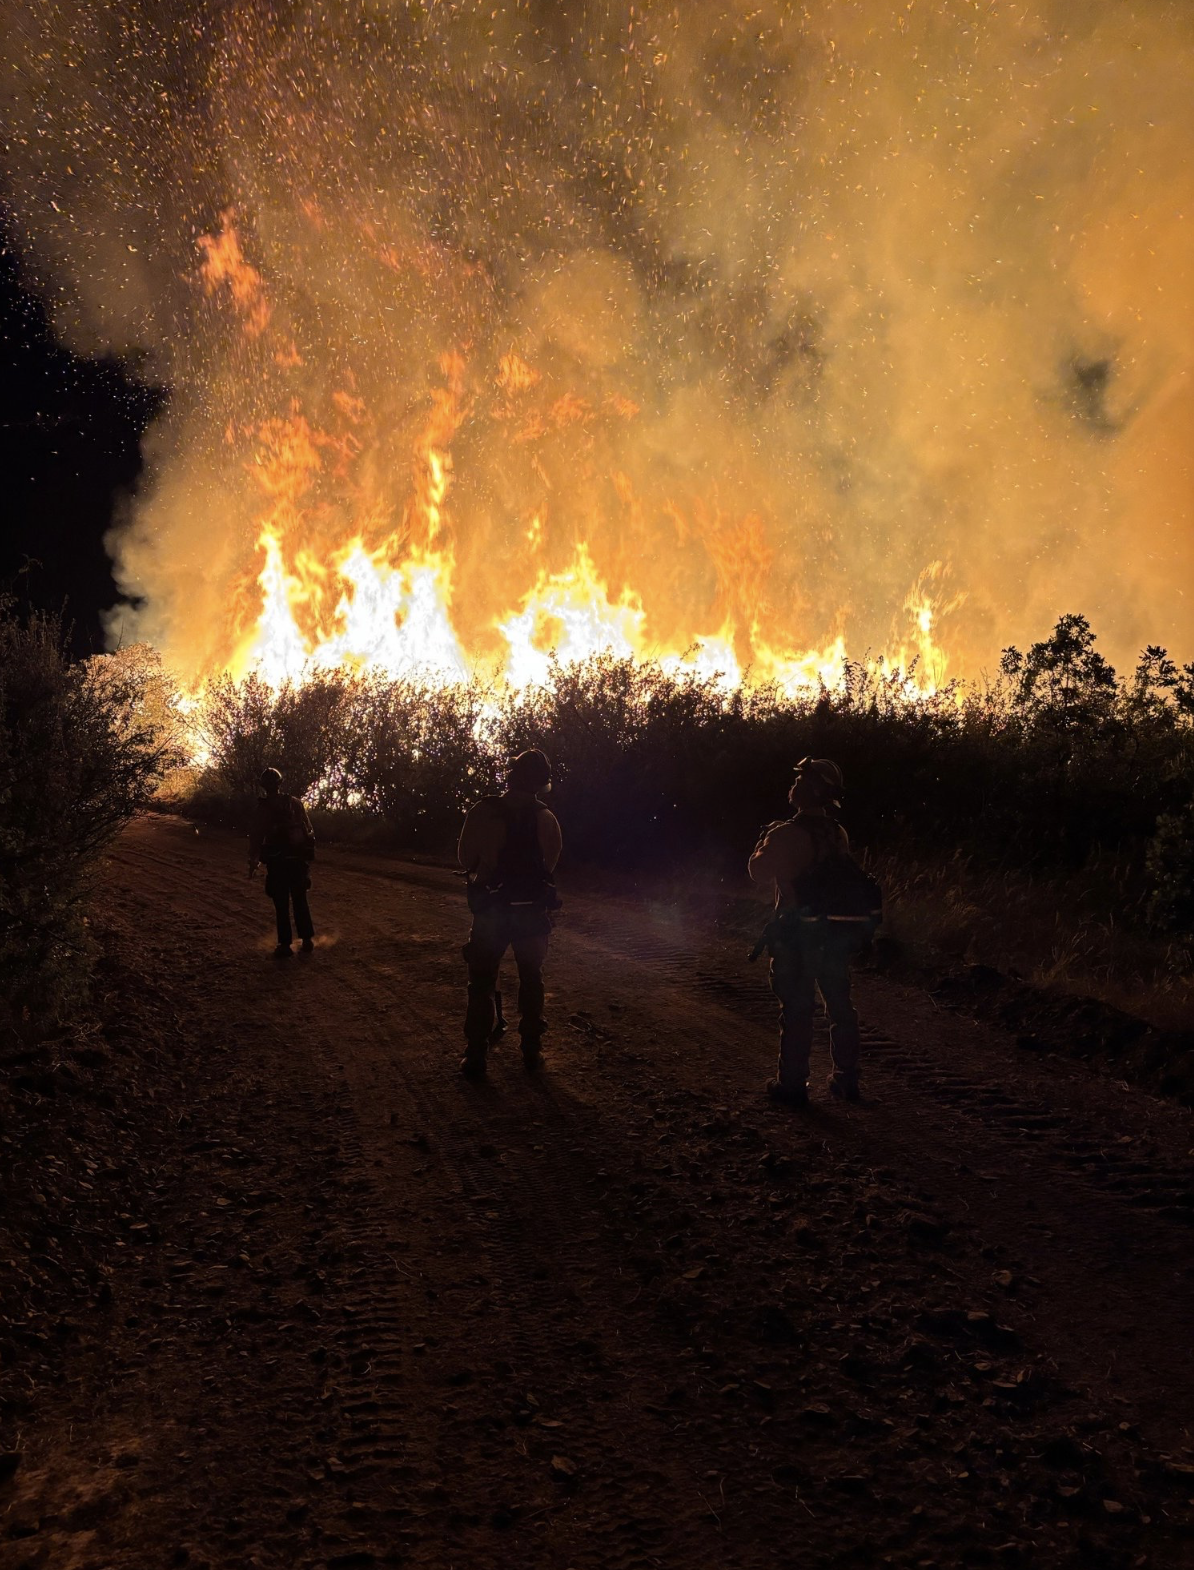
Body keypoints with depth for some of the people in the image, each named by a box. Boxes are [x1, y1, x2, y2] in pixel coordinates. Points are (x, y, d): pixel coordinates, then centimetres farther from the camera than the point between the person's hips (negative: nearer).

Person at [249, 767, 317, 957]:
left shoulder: (264, 808, -8)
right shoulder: (295, 803, 1)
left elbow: (257, 836, -10)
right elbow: (309, 830, 2)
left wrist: (253, 860, -5)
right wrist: (309, 854, 11)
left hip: (277, 862, -3)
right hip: (298, 860, 3)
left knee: (282, 904, 3)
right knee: (300, 901, 14)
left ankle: (285, 943, 5)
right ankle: (307, 939, 15)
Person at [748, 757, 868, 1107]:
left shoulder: (787, 834, -17)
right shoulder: (838, 834, 5)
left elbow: (760, 872, -7)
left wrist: (764, 840, 10)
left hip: (797, 933, -6)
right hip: (836, 932, 6)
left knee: (796, 1008, 1)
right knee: (839, 1005, 14)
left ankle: (792, 1083, 5)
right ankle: (846, 1078, 22)